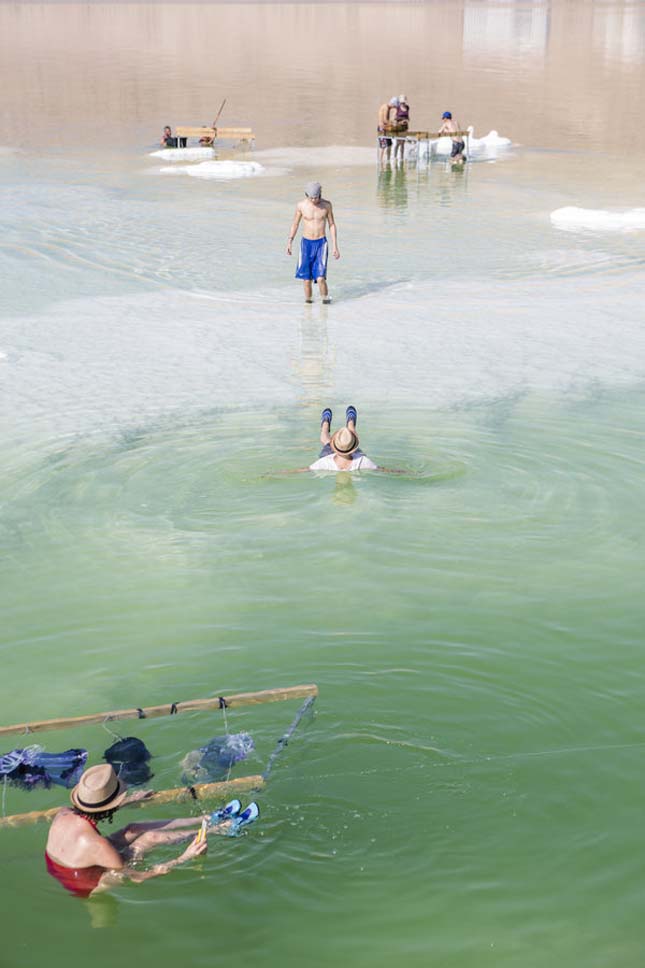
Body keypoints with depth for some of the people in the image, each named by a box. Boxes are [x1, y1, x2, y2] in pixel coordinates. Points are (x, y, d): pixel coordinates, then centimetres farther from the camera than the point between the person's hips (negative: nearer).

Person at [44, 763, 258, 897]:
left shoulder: (63, 815, -17)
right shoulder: (96, 845, -39)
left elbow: (88, 812, 10)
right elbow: (136, 877, -25)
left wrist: (129, 800, 22)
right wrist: (185, 857, -24)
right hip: (88, 888, -6)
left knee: (133, 830, 6)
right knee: (150, 837, -7)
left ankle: (211, 819, 16)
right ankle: (226, 827, 6)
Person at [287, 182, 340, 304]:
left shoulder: (326, 204, -4)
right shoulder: (301, 205, -5)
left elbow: (332, 225, 4)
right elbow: (295, 224, 8)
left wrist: (335, 246, 1)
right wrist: (289, 242, 0)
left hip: (321, 243, -1)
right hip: (306, 243, 1)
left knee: (320, 278, -14)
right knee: (307, 279, 0)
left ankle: (325, 298, 10)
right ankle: (308, 299, 21)